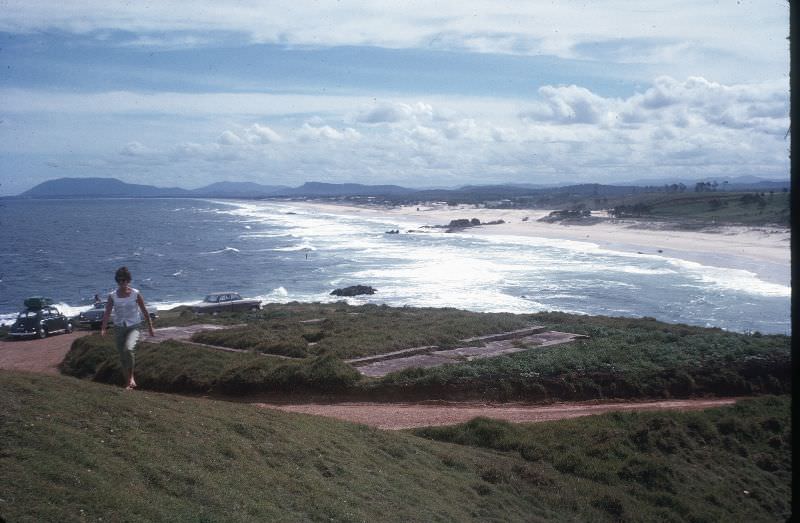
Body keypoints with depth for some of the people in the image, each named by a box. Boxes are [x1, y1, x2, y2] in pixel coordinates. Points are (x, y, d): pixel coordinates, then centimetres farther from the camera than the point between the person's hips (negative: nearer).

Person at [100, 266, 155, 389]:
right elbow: (107, 313, -10)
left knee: (128, 349, -29)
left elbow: (144, 311, 1)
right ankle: (128, 383, 21)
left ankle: (131, 376, -11)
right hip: (119, 328, 3)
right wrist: (103, 328, -24)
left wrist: (150, 328, 4)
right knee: (123, 357, 8)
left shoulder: (136, 294, -7)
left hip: (133, 327, -3)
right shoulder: (112, 296, -3)